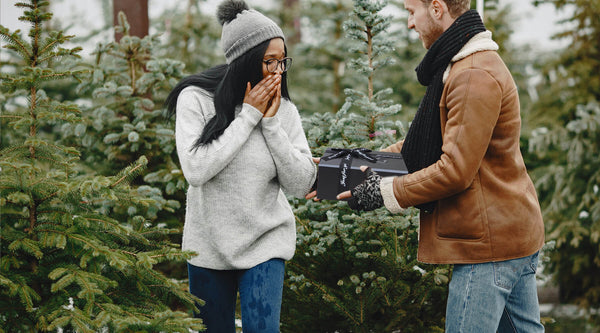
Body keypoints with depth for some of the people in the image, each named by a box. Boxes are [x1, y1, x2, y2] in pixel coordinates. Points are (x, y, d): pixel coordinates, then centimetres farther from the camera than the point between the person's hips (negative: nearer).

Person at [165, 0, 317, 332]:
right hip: (209, 243, 0)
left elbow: (301, 185, -8)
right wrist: (248, 116, -19)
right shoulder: (196, 99, -10)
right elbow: (196, 170, -21)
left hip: (265, 242, 0)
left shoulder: (283, 109, -4)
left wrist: (272, 123, -16)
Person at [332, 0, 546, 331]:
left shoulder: (475, 77, -19)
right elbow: (422, 142, 19)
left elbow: (455, 171, -22)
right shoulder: (461, 65, 16)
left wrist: (385, 192, -13)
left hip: (489, 241, -11)